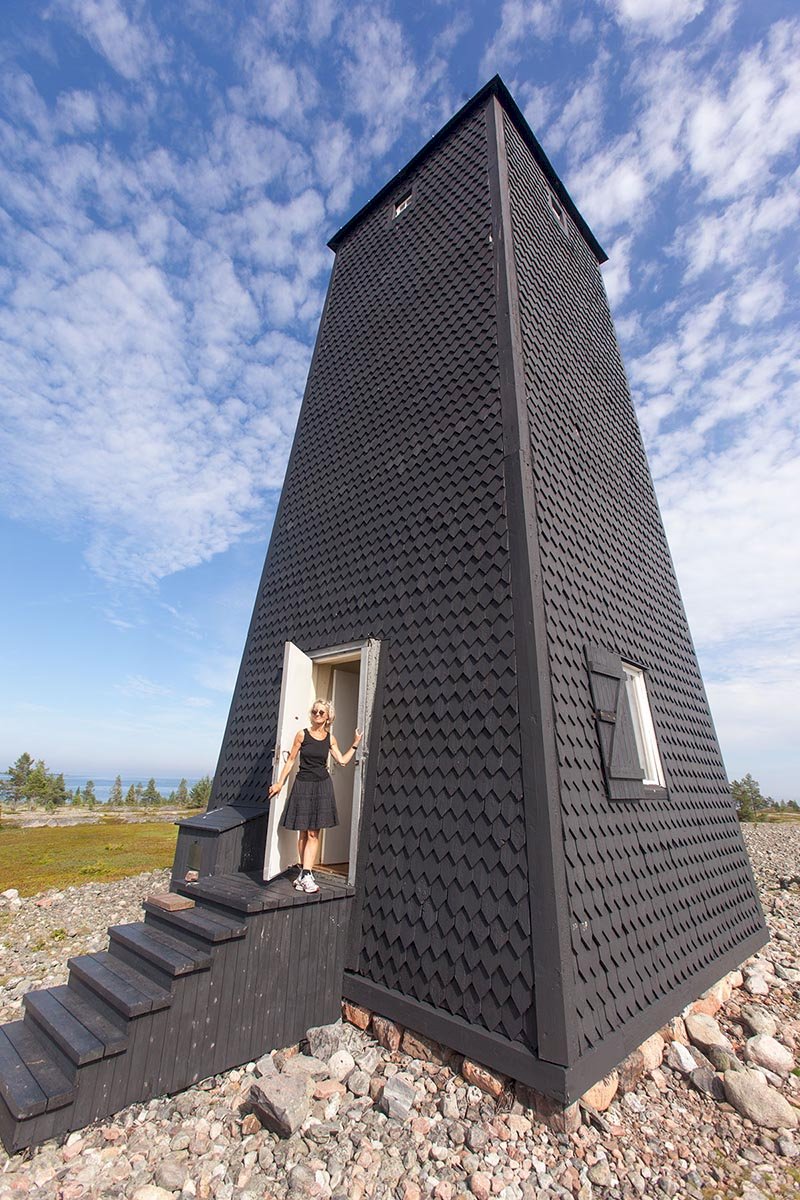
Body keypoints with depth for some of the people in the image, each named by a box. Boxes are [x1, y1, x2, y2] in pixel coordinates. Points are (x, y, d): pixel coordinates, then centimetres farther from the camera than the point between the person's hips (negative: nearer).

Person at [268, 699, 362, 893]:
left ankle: (305, 875, 1)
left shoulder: (330, 738, 3)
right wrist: (279, 782, 1)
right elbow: (291, 760, 1)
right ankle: (305, 873, 17)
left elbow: (343, 761, 2)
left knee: (313, 833, 0)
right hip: (303, 784, -1)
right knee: (303, 832, 6)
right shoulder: (302, 734, -3)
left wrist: (355, 744, 0)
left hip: (322, 784, 1)